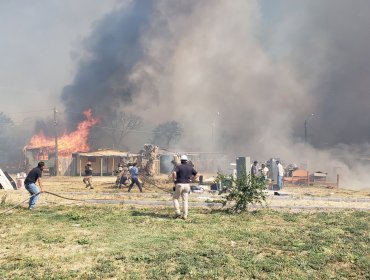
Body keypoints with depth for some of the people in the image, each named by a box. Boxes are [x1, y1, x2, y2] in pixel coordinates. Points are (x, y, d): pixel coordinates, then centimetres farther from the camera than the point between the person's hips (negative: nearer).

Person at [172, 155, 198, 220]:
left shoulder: (178, 167, -6)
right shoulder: (190, 167, 7)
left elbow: (174, 173, -23)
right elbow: (196, 174, 12)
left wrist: (174, 180, -9)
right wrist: (191, 180, 15)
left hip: (179, 185, -4)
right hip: (187, 185, 4)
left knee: (175, 198, 13)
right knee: (185, 200, 6)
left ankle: (177, 212, 3)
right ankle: (185, 216, 3)